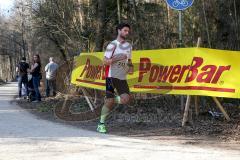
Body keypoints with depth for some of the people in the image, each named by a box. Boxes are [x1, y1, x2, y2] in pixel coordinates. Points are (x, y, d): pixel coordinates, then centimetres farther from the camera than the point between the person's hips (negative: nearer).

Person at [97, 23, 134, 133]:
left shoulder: (128, 46, 12)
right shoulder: (112, 45, -7)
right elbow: (105, 62, -11)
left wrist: (131, 67, 5)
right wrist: (117, 58, -24)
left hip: (122, 78, 5)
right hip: (111, 76, -5)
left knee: (126, 99, -15)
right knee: (110, 101, -9)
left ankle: (109, 100, 15)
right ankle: (101, 124, 6)